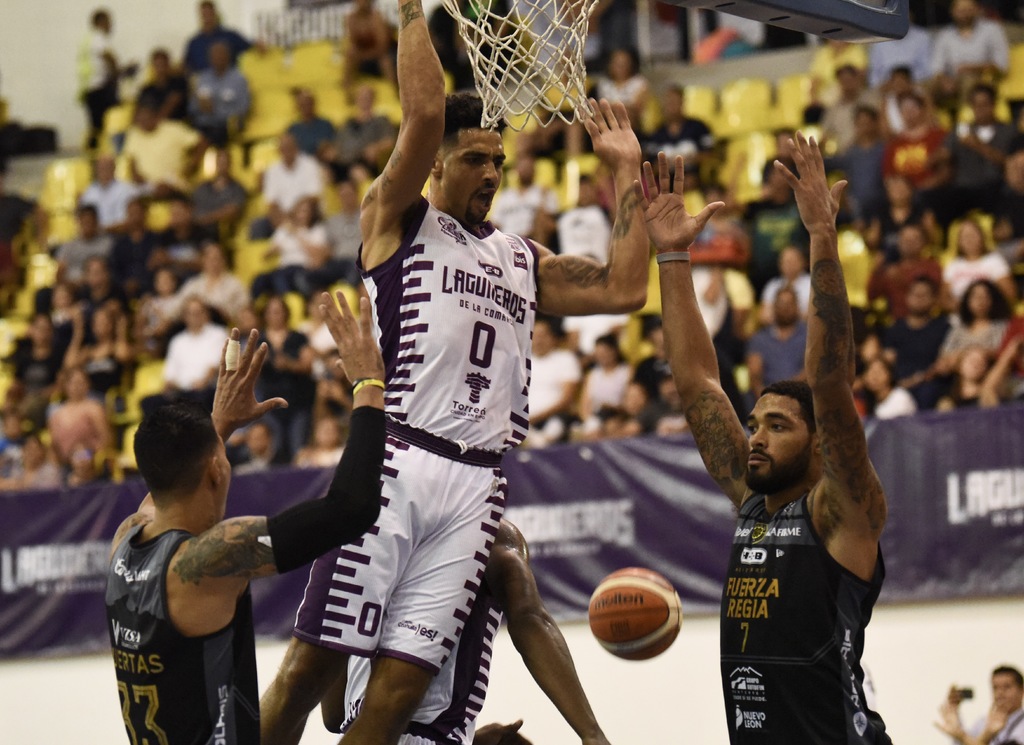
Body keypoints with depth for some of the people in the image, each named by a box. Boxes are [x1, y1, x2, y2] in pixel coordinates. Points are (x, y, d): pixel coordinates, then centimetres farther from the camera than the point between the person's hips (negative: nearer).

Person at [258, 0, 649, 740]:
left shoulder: (523, 261, 23)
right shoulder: (397, 220, 8)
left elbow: (624, 289, 12)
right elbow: (424, 114, -6)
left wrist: (626, 171, 17)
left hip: (475, 484, 4)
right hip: (394, 462, -4)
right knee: (312, 664, -8)